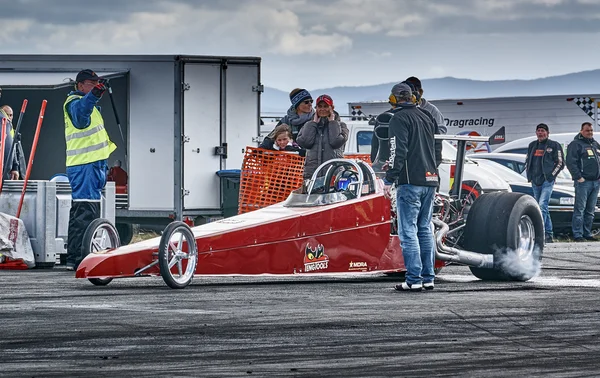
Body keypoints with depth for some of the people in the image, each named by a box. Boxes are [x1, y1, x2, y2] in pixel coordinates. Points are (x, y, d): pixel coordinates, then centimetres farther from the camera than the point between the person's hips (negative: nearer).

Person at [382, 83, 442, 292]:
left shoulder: (399, 119, -7)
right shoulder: (427, 117, 15)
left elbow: (398, 152, -16)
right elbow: (438, 150, 18)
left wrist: (389, 180, -14)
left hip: (410, 182, -8)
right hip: (430, 180, 8)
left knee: (408, 232, -6)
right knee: (425, 230, 13)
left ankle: (414, 280, -10)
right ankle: (428, 278, 13)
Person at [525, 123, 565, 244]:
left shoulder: (554, 145, 0)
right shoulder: (532, 146, 16)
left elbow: (560, 163, 1)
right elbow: (527, 161, 25)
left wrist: (551, 176, -6)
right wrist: (529, 176, 13)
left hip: (547, 181, -6)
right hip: (535, 182, 6)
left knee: (542, 205, -19)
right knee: (541, 207, 9)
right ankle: (549, 235, 15)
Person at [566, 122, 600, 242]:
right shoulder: (575, 144, -4)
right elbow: (570, 163, -12)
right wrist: (578, 177, -17)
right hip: (583, 182, -7)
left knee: (590, 210, 10)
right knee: (580, 209, -8)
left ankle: (587, 233, 15)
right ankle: (578, 235, -8)